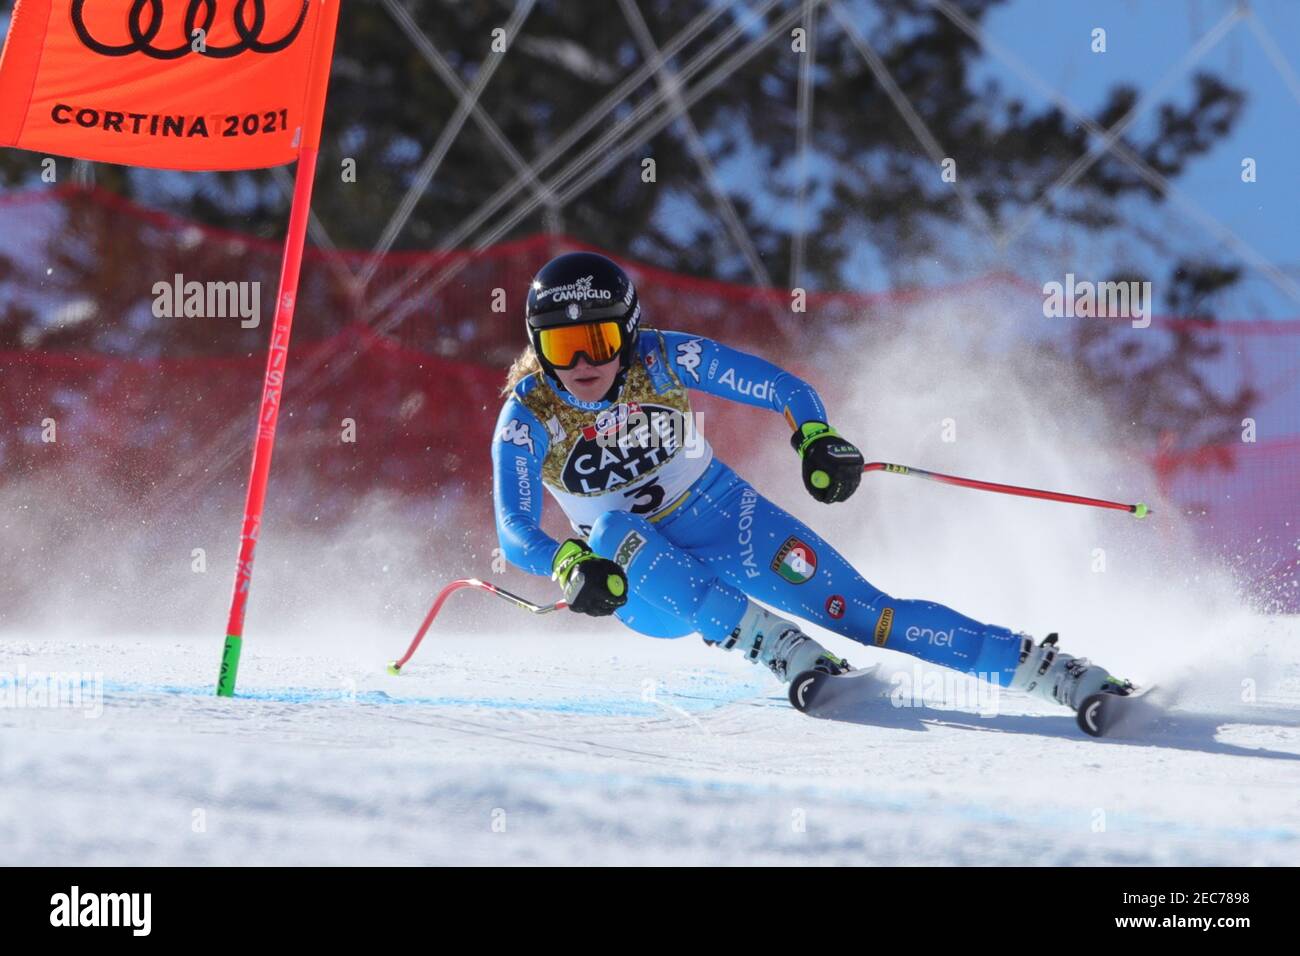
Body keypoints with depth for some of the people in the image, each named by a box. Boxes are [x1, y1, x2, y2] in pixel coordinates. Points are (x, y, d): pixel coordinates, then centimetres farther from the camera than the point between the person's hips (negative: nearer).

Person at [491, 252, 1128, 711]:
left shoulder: (662, 360, -16)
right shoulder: (527, 417, -17)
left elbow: (782, 387, -11)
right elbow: (514, 531, -25)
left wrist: (817, 436, -32)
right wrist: (568, 564, -47)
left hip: (723, 522, 0)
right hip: (646, 587, 0)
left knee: (863, 613, -16)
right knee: (615, 531, -35)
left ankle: (1055, 673, -18)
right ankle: (778, 650, -37)